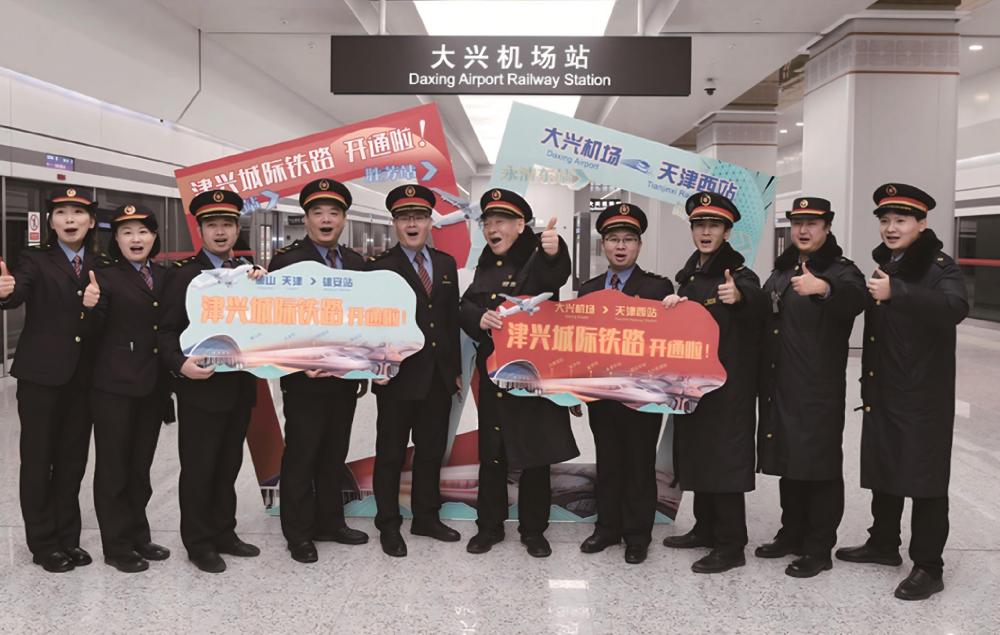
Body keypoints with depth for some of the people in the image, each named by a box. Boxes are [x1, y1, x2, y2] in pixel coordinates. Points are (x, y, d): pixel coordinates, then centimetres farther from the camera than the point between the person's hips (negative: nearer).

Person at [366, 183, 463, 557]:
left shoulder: (446, 264, 10)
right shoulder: (380, 268, -6)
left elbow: (452, 320, 12)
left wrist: (456, 369, 11)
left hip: (439, 378, 5)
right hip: (400, 377, -5)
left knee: (432, 452, 16)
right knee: (391, 454, 8)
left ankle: (426, 518, 32)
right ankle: (389, 526, 22)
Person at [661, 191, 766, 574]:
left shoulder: (737, 273, -13)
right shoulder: (689, 273, 11)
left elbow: (756, 300, -35)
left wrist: (739, 295, -58)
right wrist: (675, 304, -5)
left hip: (728, 385, -8)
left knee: (725, 457, -4)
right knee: (697, 452, 15)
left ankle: (731, 546, 6)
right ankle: (706, 529, 29)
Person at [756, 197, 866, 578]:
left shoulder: (840, 271, -6)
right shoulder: (780, 272, 16)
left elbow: (855, 299, -30)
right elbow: (762, 320, 23)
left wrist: (824, 287, -49)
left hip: (819, 391, -7)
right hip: (779, 388, 7)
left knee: (820, 467, 0)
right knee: (787, 462, 15)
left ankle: (819, 549, 11)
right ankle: (792, 534, 30)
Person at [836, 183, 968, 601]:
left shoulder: (940, 267, -9)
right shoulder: (883, 266, 12)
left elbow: (954, 308, -32)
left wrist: (896, 292, -40)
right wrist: (868, 387, 15)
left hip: (924, 397, -7)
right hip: (882, 394, 7)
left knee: (925, 480, 0)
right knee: (882, 471, 16)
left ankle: (928, 566, 10)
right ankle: (883, 544, 31)